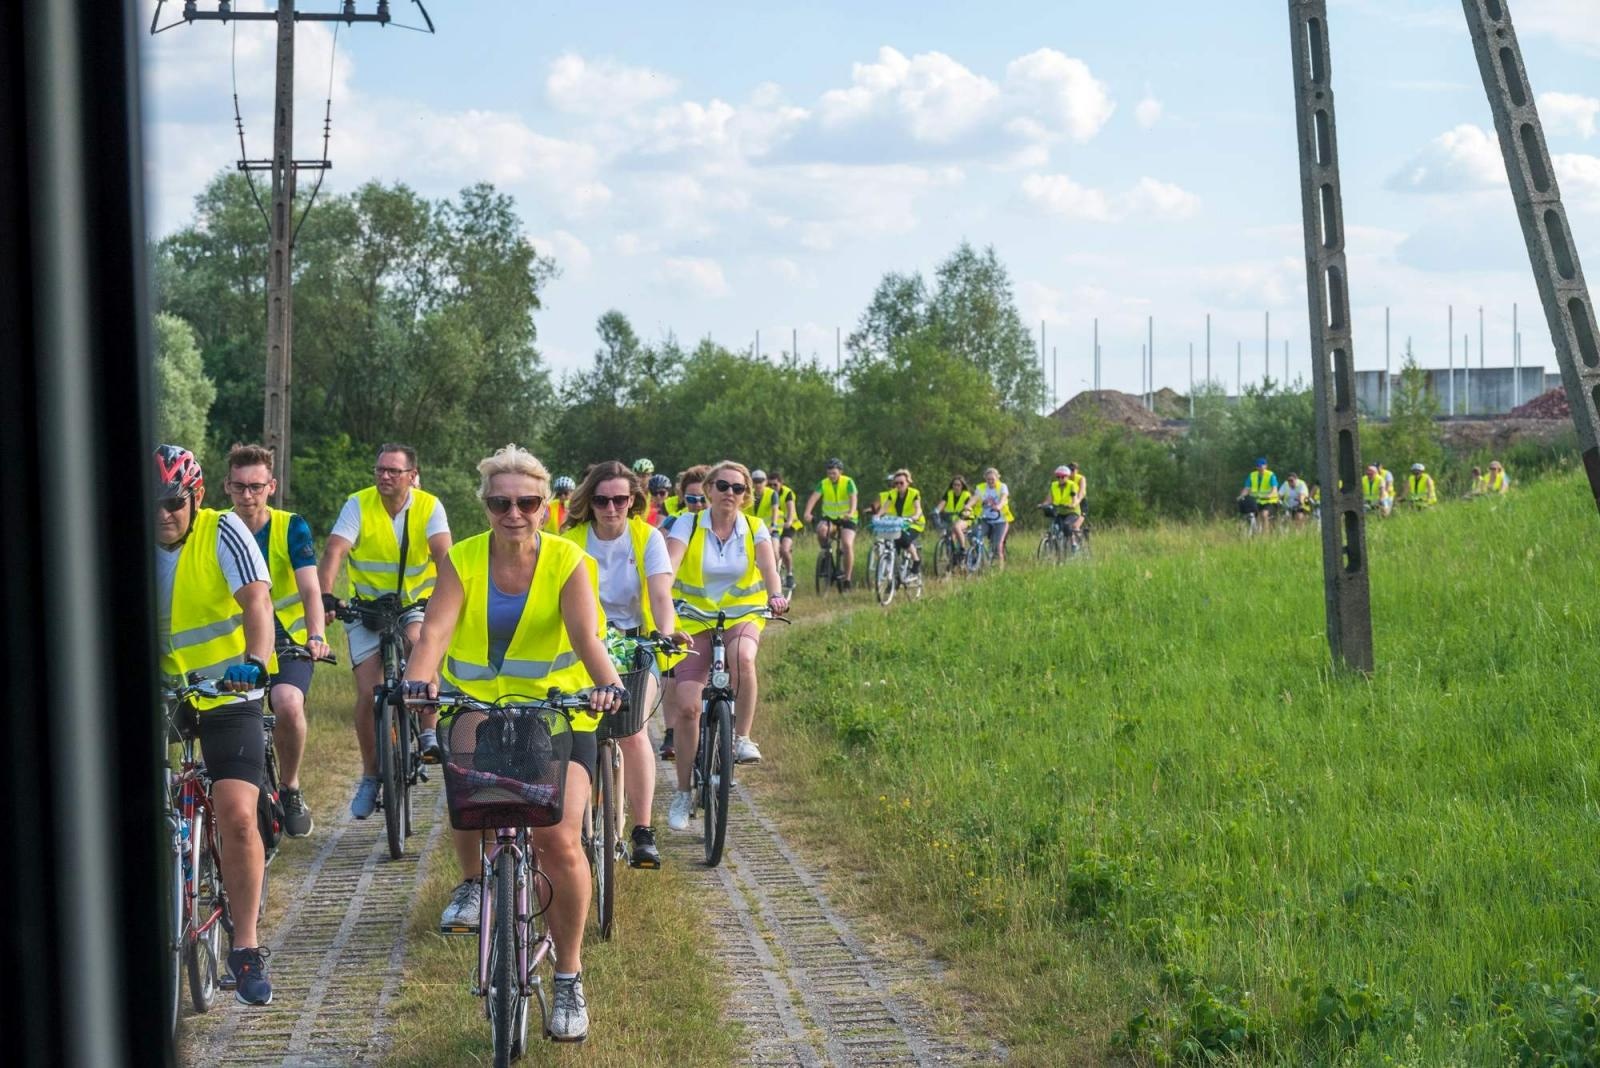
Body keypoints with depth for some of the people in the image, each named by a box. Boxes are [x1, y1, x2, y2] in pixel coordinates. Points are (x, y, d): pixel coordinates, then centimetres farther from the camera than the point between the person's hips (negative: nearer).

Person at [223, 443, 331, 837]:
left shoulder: (291, 528, -9)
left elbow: (310, 588, -20)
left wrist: (317, 636, -38)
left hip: (287, 639, -2)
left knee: (288, 705, -29)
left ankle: (290, 788, -6)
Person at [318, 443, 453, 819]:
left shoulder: (429, 506, -9)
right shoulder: (358, 505, -11)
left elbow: (443, 554, -22)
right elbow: (334, 552, -22)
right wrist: (325, 596, -39)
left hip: (415, 605, 0)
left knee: (419, 646, -34)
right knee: (369, 693, -7)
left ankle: (429, 735, -21)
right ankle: (370, 776, 9)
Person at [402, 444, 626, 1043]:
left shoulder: (567, 562, -10)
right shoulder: (464, 562, -7)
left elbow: (586, 635, -24)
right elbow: (436, 629, -22)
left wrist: (607, 683, -44)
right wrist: (419, 678, -42)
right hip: (477, 704, 3)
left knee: (560, 839, -16)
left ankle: (568, 977, 1)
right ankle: (473, 883, 8)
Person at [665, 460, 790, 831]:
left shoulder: (755, 529, -2)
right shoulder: (688, 525, -6)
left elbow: (768, 566, -17)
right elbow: (669, 564, -20)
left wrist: (775, 595, -39)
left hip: (742, 615, 0)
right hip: (694, 619, 0)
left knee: (741, 658, -37)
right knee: (687, 706, -8)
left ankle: (743, 738, -18)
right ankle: (683, 794, 7)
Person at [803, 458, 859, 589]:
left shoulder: (848, 482, -12)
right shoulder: (823, 484, -6)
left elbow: (853, 498, -27)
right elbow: (813, 498, -19)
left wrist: (851, 513, -47)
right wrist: (807, 513, -38)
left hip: (847, 519, -2)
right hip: (829, 517, 2)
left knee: (847, 544, -21)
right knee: (821, 529, -31)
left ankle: (847, 578, -11)